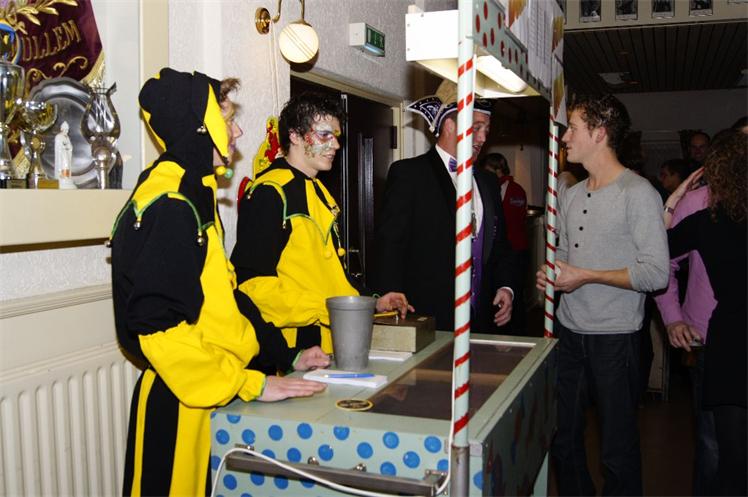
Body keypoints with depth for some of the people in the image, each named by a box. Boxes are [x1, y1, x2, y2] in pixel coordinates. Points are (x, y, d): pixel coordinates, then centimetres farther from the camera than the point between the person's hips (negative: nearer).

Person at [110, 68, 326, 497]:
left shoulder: (194, 195, 14)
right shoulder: (167, 207, -18)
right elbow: (158, 327, -24)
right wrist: (251, 384, -21)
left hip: (214, 394, 9)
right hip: (180, 402, -9)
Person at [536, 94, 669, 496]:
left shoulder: (638, 193, -10)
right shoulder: (571, 196, 12)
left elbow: (656, 273, -16)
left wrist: (586, 276, -16)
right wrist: (550, 276, 0)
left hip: (614, 337, -6)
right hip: (568, 330, 7)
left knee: (618, 447, 5)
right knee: (562, 436, 14)